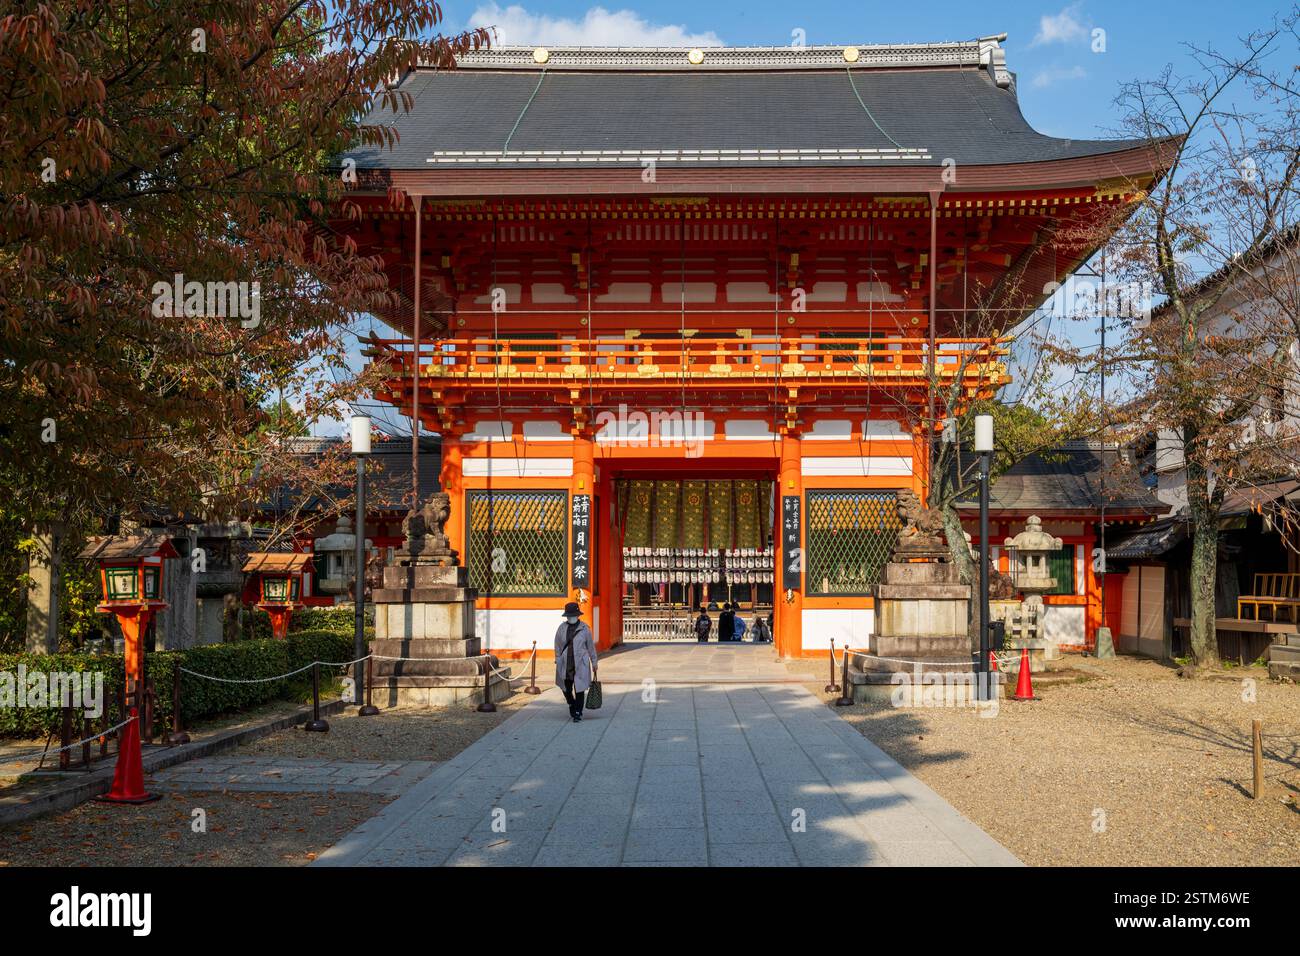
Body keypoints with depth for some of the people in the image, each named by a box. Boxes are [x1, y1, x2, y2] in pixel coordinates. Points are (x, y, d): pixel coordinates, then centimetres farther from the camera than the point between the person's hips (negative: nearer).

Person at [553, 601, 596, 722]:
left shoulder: (584, 628, -2)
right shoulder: (561, 628, 2)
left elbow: (590, 646, 4)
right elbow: (557, 646, 8)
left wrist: (594, 663, 7)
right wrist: (558, 661, 4)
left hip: (580, 664, -2)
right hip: (565, 664, 2)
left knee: (579, 689, -2)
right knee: (566, 689, 12)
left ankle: (578, 713, 10)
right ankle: (572, 705, 41)